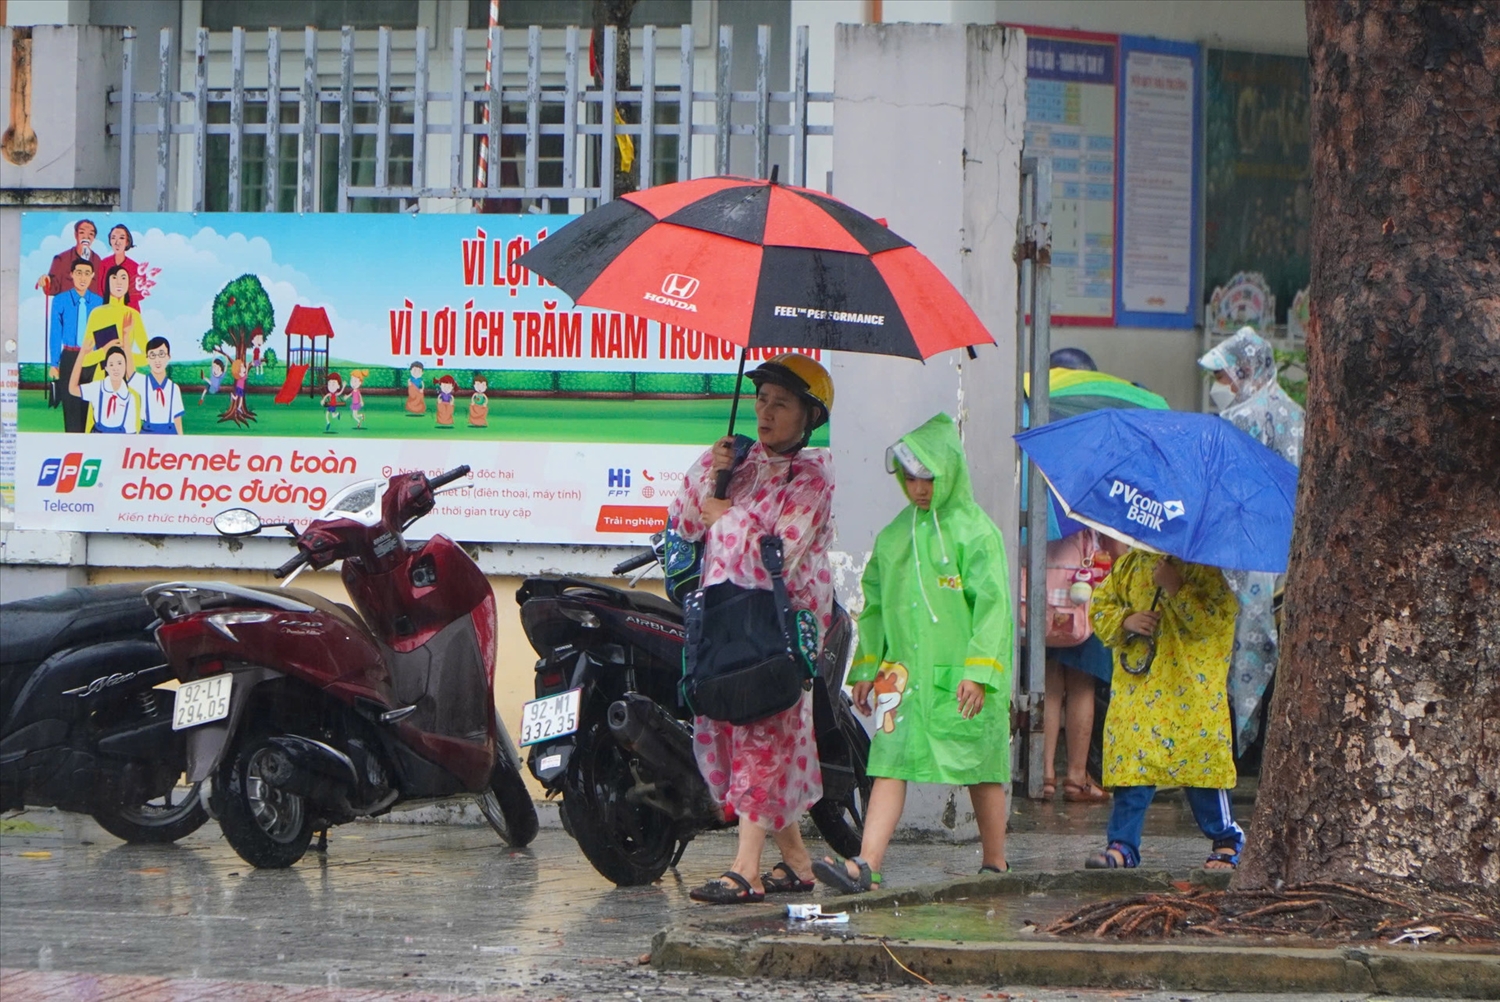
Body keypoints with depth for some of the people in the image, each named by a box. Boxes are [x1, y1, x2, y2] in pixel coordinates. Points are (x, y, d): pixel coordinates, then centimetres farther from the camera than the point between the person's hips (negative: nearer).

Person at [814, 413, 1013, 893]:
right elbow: (876, 601, 20)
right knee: (890, 762, -6)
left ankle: (994, 863, 18)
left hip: (960, 673, -5)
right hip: (904, 670, 5)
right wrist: (867, 667, 17)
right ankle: (866, 866, -15)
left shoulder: (974, 531, -5)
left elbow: (991, 602, -10)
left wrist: (978, 670, -16)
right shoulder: (895, 534, 13)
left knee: (981, 766, 5)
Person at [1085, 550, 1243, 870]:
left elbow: (1216, 618, -13)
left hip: (1192, 692, -4)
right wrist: (1126, 621, -6)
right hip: (1136, 688, 4)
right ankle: (1122, 844, 4)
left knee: (1203, 765, 0)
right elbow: (1100, 606, 14)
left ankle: (1226, 841, 16)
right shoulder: (1131, 564, 11)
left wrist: (1176, 589, -21)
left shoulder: (1207, 566, -3)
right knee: (1131, 764, -2)